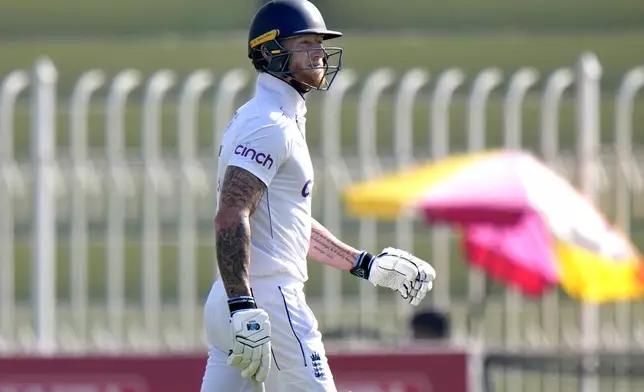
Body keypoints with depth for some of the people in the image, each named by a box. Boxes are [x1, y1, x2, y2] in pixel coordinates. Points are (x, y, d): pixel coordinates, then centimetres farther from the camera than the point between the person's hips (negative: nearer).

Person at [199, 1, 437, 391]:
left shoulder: (283, 121, 21)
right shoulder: (269, 125, -11)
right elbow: (231, 218, -23)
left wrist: (369, 265, 28)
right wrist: (244, 309, -31)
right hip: (268, 300, -10)